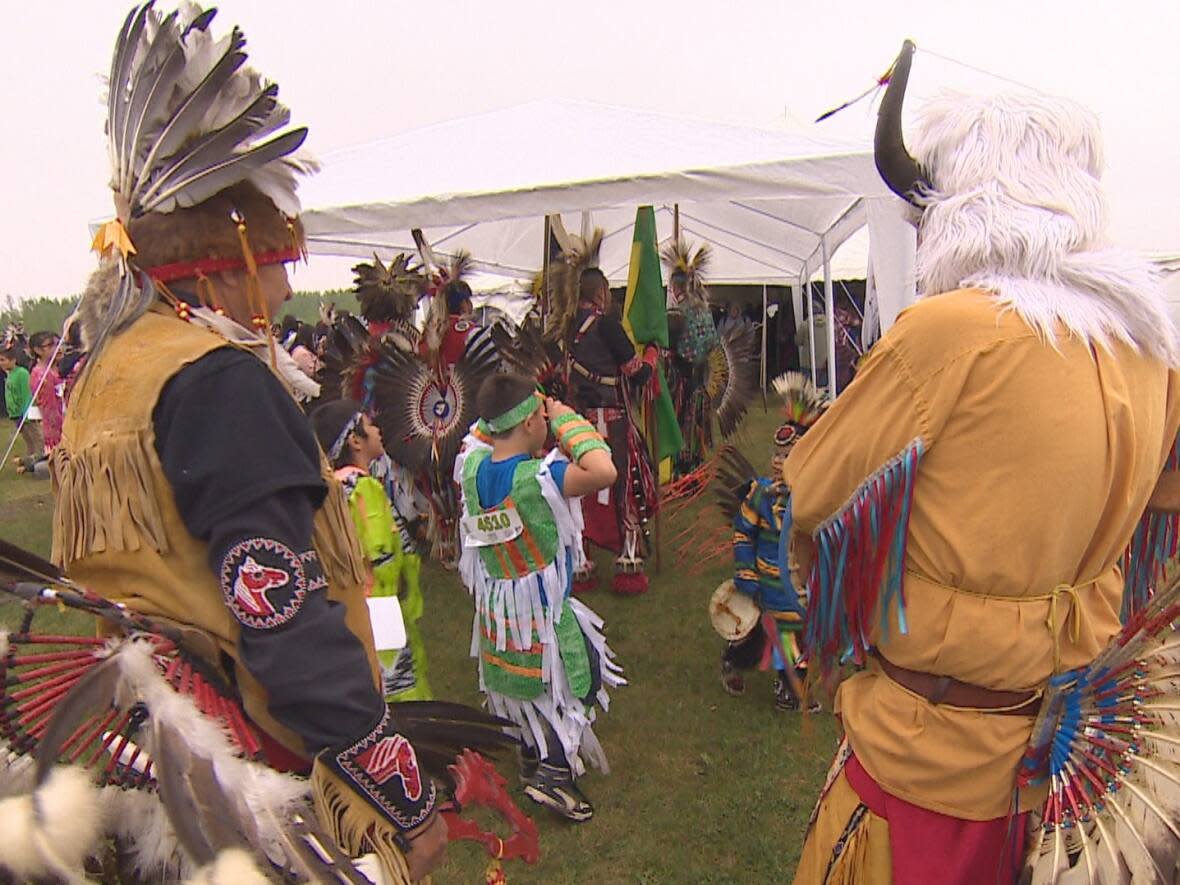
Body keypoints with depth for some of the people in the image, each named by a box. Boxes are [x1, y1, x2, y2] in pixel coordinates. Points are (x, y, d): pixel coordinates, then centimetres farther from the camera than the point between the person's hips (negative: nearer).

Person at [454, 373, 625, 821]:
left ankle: (532, 756, 45)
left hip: (493, 606, 7)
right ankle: (553, 772, 11)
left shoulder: (472, 465, -10)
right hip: (541, 609, -7)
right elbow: (604, 472, -44)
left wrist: (499, 413, -2)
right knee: (578, 679, 15)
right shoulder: (537, 478, -31)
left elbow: (480, 432, 14)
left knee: (521, 681, 27)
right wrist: (568, 420, -31)